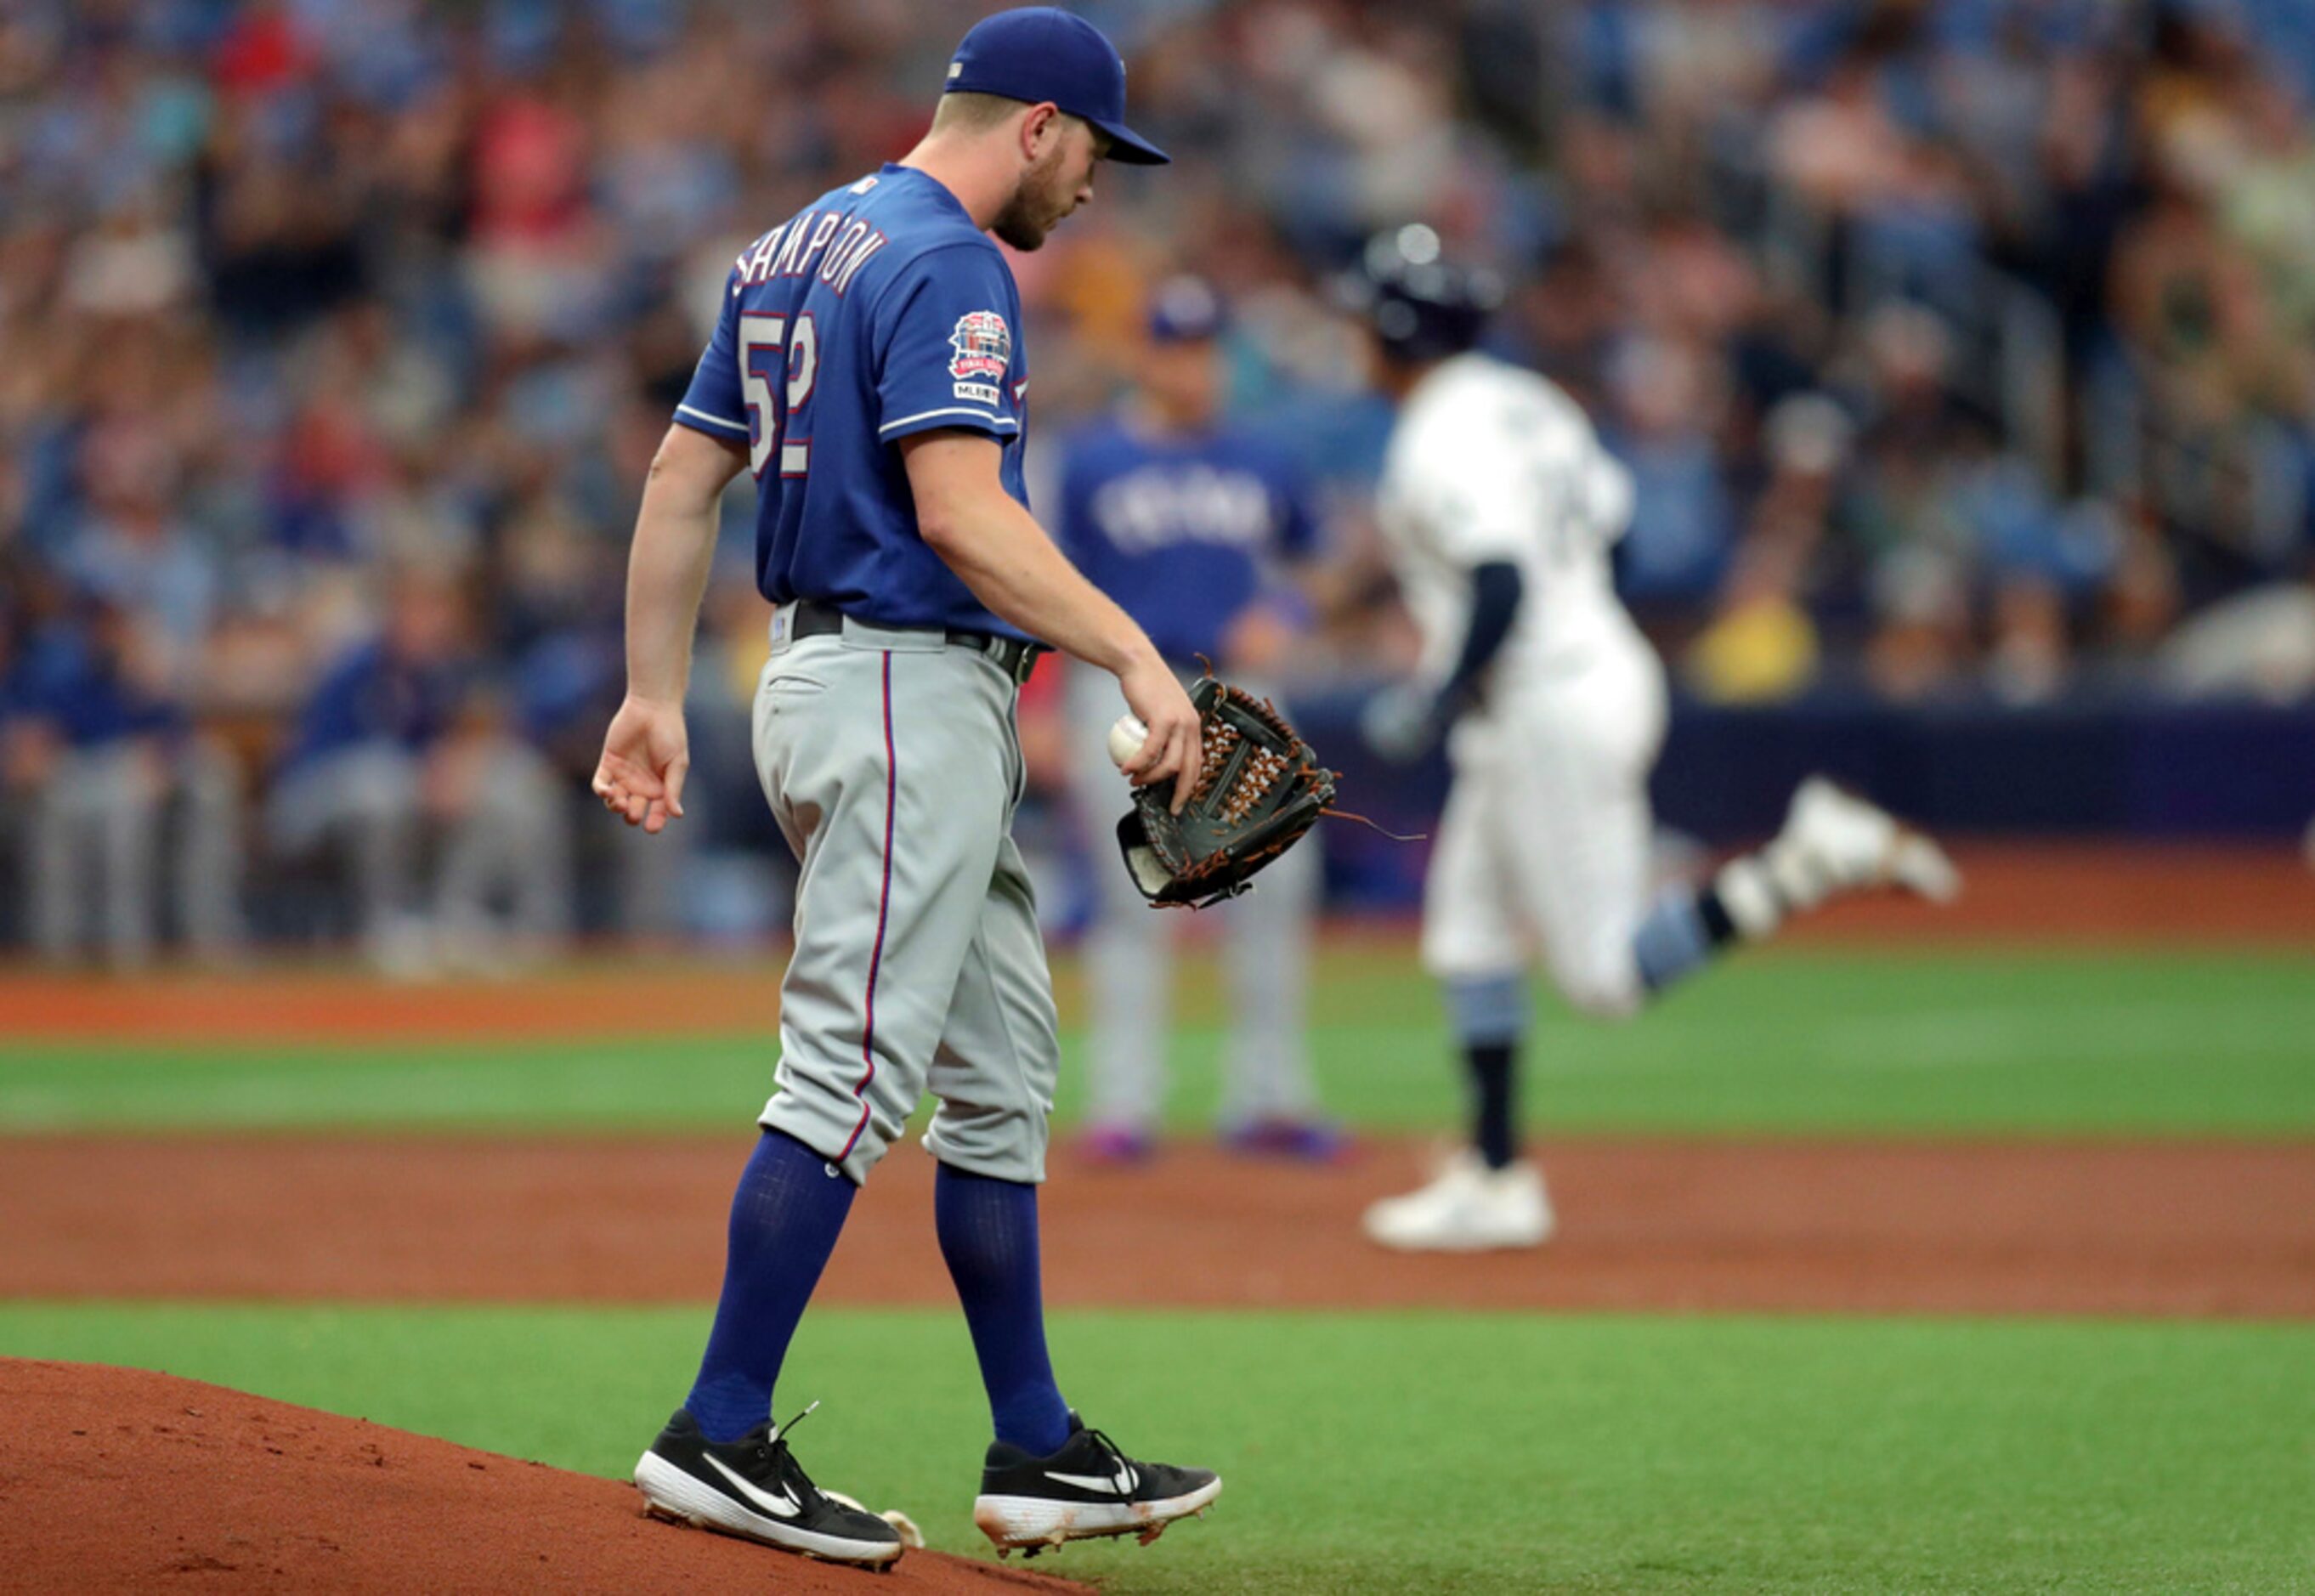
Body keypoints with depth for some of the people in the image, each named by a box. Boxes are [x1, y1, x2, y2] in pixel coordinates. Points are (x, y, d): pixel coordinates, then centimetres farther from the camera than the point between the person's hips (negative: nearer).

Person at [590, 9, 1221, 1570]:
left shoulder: (798, 246, 16)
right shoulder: (949, 265, -13)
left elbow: (683, 476, 17)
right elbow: (958, 512, -24)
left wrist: (657, 693, 17)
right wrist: (1136, 654, -23)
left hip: (826, 675, 11)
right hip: (909, 694, -11)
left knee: (1003, 1073, 13)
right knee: (854, 1076, -10)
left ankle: (1039, 1451, 15)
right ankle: (721, 1439, -9)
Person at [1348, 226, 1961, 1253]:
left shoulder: (1439, 444, -18)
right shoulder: (1526, 402, 10)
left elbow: (1503, 587, -27)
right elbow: (1606, 508, 16)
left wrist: (1439, 701, -18)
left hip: (1544, 707, -10)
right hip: (1604, 662, 10)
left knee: (1610, 973, -6)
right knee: (1468, 932, 15)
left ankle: (1813, 860, -13)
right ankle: (1494, 1180, 17)